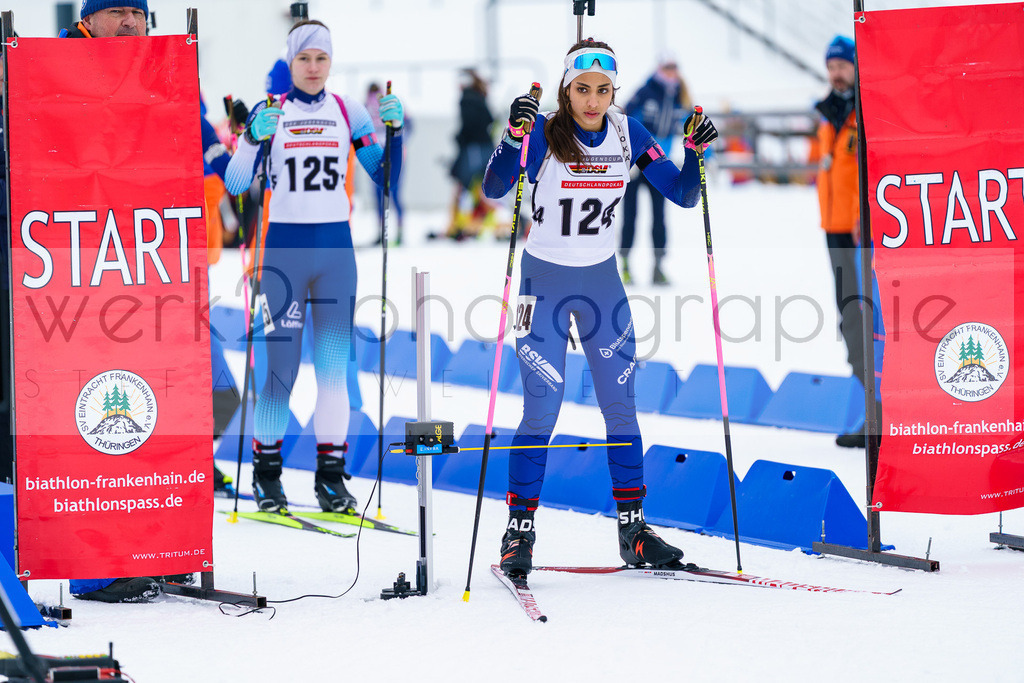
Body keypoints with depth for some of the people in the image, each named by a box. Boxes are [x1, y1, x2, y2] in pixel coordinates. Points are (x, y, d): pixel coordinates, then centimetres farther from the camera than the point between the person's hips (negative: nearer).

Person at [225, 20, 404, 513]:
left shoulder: (348, 113, 7)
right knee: (281, 364, -3)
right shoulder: (269, 113, 0)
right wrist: (254, 138, -24)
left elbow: (385, 176, 5)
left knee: (334, 364, 0)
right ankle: (266, 471, 9)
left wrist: (394, 129, -10)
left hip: (336, 249, 2)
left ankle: (331, 475, 5)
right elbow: (235, 184, -8)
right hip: (285, 247, -2)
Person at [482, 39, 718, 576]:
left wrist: (695, 152, -18)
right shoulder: (542, 133, -16)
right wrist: (513, 139, -45)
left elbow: (683, 195, -1)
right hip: (545, 279, -4)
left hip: (602, 279, 4)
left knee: (621, 406, 5)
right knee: (542, 410, -7)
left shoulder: (628, 134, -4)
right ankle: (519, 532, 2)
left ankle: (633, 530, 13)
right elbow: (493, 190, -29)